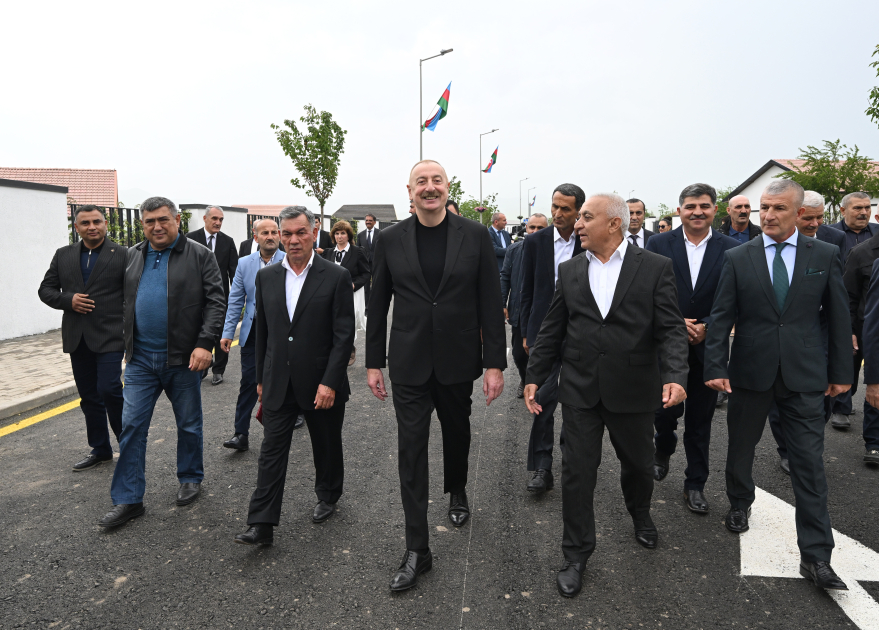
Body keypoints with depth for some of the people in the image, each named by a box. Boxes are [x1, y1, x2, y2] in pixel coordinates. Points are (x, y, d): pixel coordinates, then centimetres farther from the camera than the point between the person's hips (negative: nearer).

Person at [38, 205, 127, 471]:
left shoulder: (122, 255, -4)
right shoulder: (63, 255, 10)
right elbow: (46, 290, 12)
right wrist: (68, 300, -9)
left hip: (109, 336, -5)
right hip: (77, 338, 5)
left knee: (109, 390, -11)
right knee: (89, 397, 12)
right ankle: (100, 450, 25)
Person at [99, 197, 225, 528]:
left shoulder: (200, 256, -5)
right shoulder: (132, 257, 9)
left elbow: (216, 302, -10)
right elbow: (125, 302, 17)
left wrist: (205, 344, -19)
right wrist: (128, 342, 12)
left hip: (183, 358, -3)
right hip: (140, 358, 4)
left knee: (189, 425, 11)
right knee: (131, 426, 2)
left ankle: (190, 478, 32)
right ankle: (127, 499, 11)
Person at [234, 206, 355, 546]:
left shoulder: (336, 276, -8)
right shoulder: (267, 277, 5)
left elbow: (344, 335, -11)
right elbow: (262, 331, 11)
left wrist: (330, 382, -16)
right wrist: (261, 378, 12)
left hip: (321, 384, -3)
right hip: (278, 384, 3)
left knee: (327, 446, 15)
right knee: (271, 451, 2)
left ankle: (328, 496, 39)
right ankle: (262, 525, 8)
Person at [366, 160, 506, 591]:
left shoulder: (475, 235, -4)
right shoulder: (391, 239, -1)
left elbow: (490, 303, -4)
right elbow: (378, 305, 4)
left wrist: (495, 363, -7)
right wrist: (374, 363, 3)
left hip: (457, 360, 0)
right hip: (409, 363, 0)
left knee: (457, 433, 21)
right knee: (411, 450, 0)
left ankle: (457, 491, 52)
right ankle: (417, 550, 10)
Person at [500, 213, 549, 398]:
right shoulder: (514, 249, 3)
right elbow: (505, 277, 6)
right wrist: (502, 304, 0)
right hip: (519, 311, 3)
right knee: (518, 353, 11)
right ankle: (524, 380, 37)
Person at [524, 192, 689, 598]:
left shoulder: (655, 268, -4)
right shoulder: (569, 270, 4)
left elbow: (671, 329, -9)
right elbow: (552, 330, 7)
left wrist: (675, 375, -24)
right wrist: (534, 376, 3)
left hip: (632, 390, -1)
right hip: (580, 390, 2)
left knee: (638, 463, 19)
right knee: (577, 471, 5)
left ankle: (640, 514, 51)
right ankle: (576, 554, 23)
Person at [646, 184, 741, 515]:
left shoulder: (731, 249, 0)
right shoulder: (658, 244, -1)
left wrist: (706, 327, -15)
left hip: (707, 347, 1)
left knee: (700, 420, 8)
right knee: (666, 409, 2)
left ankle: (695, 484, 24)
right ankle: (663, 449, 37)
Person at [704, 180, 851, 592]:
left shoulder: (825, 256, 1)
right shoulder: (738, 258, -1)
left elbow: (838, 317, 5)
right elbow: (721, 318, -3)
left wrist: (841, 371, 4)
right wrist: (716, 367, -10)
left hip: (804, 375, 0)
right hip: (750, 372, 1)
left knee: (809, 464, 0)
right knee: (740, 448, 16)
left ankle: (815, 557, 9)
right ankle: (740, 504, 43)